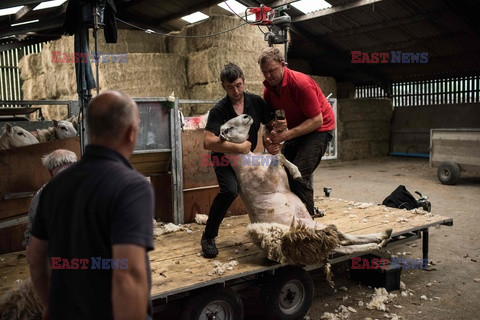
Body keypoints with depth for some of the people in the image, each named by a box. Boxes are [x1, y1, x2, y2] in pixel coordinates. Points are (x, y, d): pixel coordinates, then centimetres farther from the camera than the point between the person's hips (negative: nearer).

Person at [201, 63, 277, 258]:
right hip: (224, 158, -5)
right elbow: (208, 141, -33)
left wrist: (271, 142, -17)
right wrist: (239, 148, -34)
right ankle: (208, 237, -12)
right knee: (230, 190, -30)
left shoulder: (255, 102, -6)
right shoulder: (219, 111, -20)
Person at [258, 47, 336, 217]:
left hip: (319, 128, -8)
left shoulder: (301, 83, -25)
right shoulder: (269, 88, -2)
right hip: (296, 129, 8)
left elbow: (317, 120, -26)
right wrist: (268, 137, -15)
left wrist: (286, 135, -31)